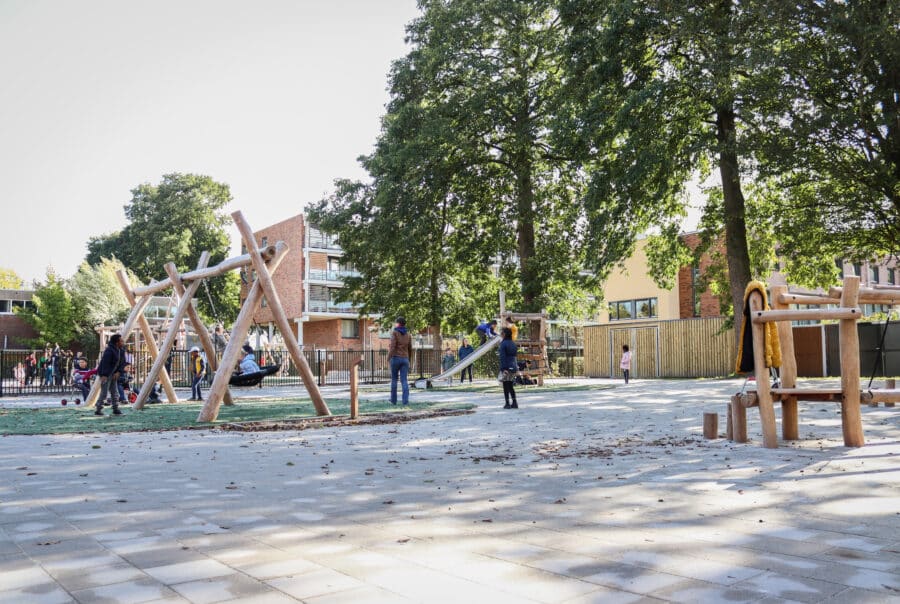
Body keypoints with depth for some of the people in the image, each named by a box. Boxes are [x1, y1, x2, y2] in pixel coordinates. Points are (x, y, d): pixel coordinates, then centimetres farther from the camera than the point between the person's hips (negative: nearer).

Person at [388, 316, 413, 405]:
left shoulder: (394, 333, -5)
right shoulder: (408, 335, 11)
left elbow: (392, 346, -15)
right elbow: (410, 349, 14)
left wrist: (389, 356, -8)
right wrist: (408, 360, 24)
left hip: (396, 358, -3)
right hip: (405, 359, 3)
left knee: (394, 379, 11)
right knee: (404, 381, -1)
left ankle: (393, 400, 15)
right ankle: (406, 400, -14)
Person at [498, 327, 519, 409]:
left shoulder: (503, 344, -12)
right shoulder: (513, 344, 11)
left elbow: (502, 357, -16)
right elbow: (515, 356, 15)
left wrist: (502, 368, -17)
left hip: (506, 368, -7)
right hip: (513, 367, 7)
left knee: (506, 386, 0)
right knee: (511, 386, 14)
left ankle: (507, 404, 0)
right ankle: (514, 403, 12)